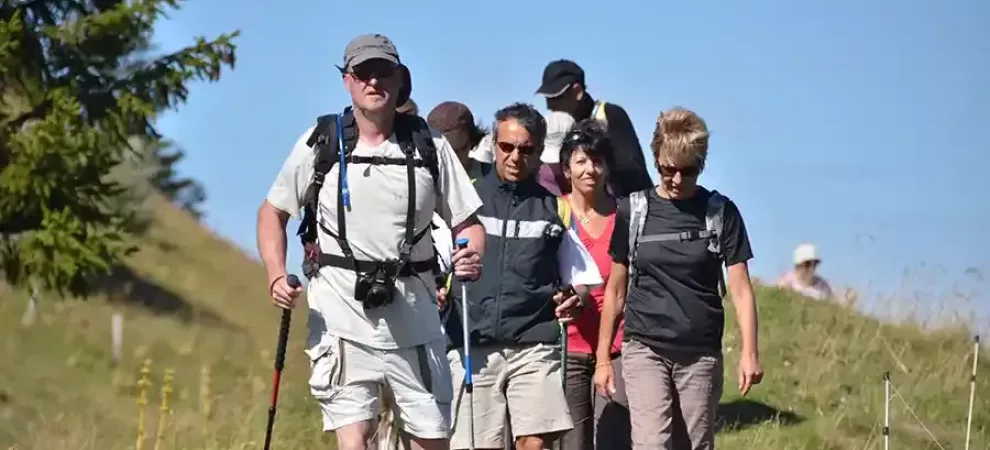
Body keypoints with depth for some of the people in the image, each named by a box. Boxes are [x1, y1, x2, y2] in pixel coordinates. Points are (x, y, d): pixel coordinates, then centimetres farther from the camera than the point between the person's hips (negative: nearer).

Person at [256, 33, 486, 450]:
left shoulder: (430, 145, 4)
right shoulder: (320, 142, 2)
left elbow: (467, 222, 8)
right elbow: (272, 212, 11)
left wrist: (472, 256, -15)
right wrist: (276, 277, -5)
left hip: (413, 315, 2)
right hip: (341, 312, -2)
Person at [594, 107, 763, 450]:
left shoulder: (721, 212, 2)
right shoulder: (633, 211, 3)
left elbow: (740, 288, -1)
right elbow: (616, 289, 9)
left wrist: (749, 351, -12)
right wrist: (602, 357, 7)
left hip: (701, 353, 1)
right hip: (644, 348, -1)